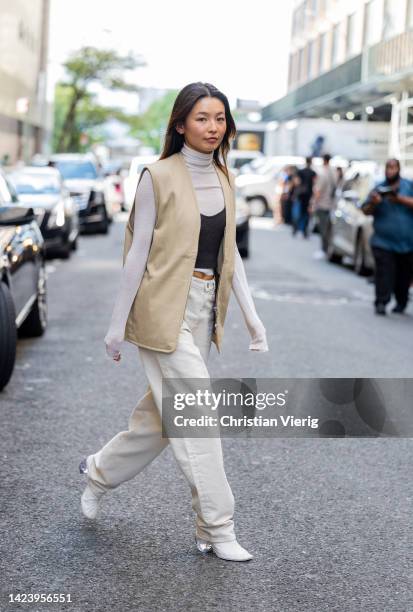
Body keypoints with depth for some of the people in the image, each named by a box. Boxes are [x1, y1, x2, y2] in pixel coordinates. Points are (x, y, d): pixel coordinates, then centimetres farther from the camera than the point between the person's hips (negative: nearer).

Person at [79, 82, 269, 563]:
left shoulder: (224, 181, 11)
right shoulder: (158, 176, -9)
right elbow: (137, 251, -7)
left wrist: (251, 314, 9)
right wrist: (118, 323, -6)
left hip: (204, 310, 7)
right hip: (166, 308, -7)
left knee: (164, 412, 14)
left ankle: (100, 471, 38)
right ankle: (216, 528, 3)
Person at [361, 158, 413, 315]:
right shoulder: (379, 189, 11)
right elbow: (365, 211, 8)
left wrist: (400, 199, -19)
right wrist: (373, 203, -13)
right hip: (383, 242, 0)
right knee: (384, 273, -12)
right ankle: (381, 303, -11)